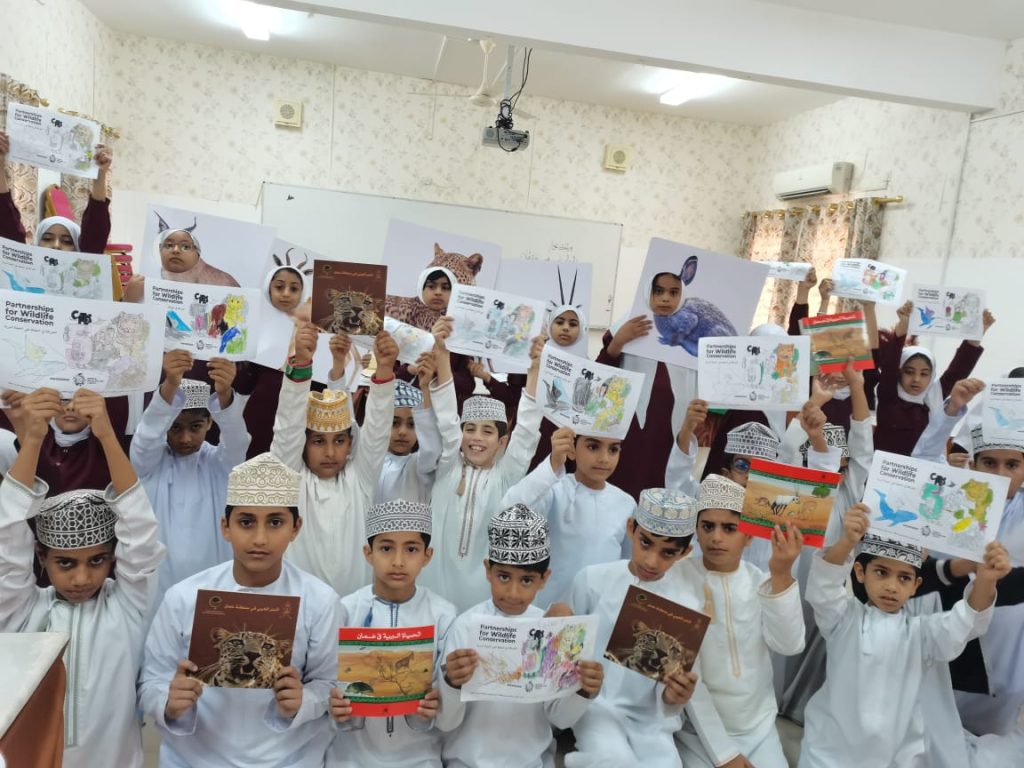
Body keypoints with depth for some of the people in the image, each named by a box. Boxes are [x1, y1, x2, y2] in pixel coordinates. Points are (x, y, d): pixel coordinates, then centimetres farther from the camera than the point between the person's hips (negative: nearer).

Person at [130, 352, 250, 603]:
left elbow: (236, 440, -23)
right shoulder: (149, 461, -1)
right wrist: (170, 384, -44)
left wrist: (224, 394, -45)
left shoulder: (219, 462, -1)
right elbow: (149, 431, -22)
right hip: (155, 591, 0)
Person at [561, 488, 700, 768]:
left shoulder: (687, 606, -3)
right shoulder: (592, 579, -5)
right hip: (595, 702, -1)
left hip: (650, 716, 2)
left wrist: (672, 696, -21)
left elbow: (666, 694, 0)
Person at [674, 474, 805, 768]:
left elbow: (789, 645, -18)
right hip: (699, 732, -3)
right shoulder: (677, 580, -13)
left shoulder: (761, 581, -2)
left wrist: (782, 575, -29)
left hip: (760, 729, 3)